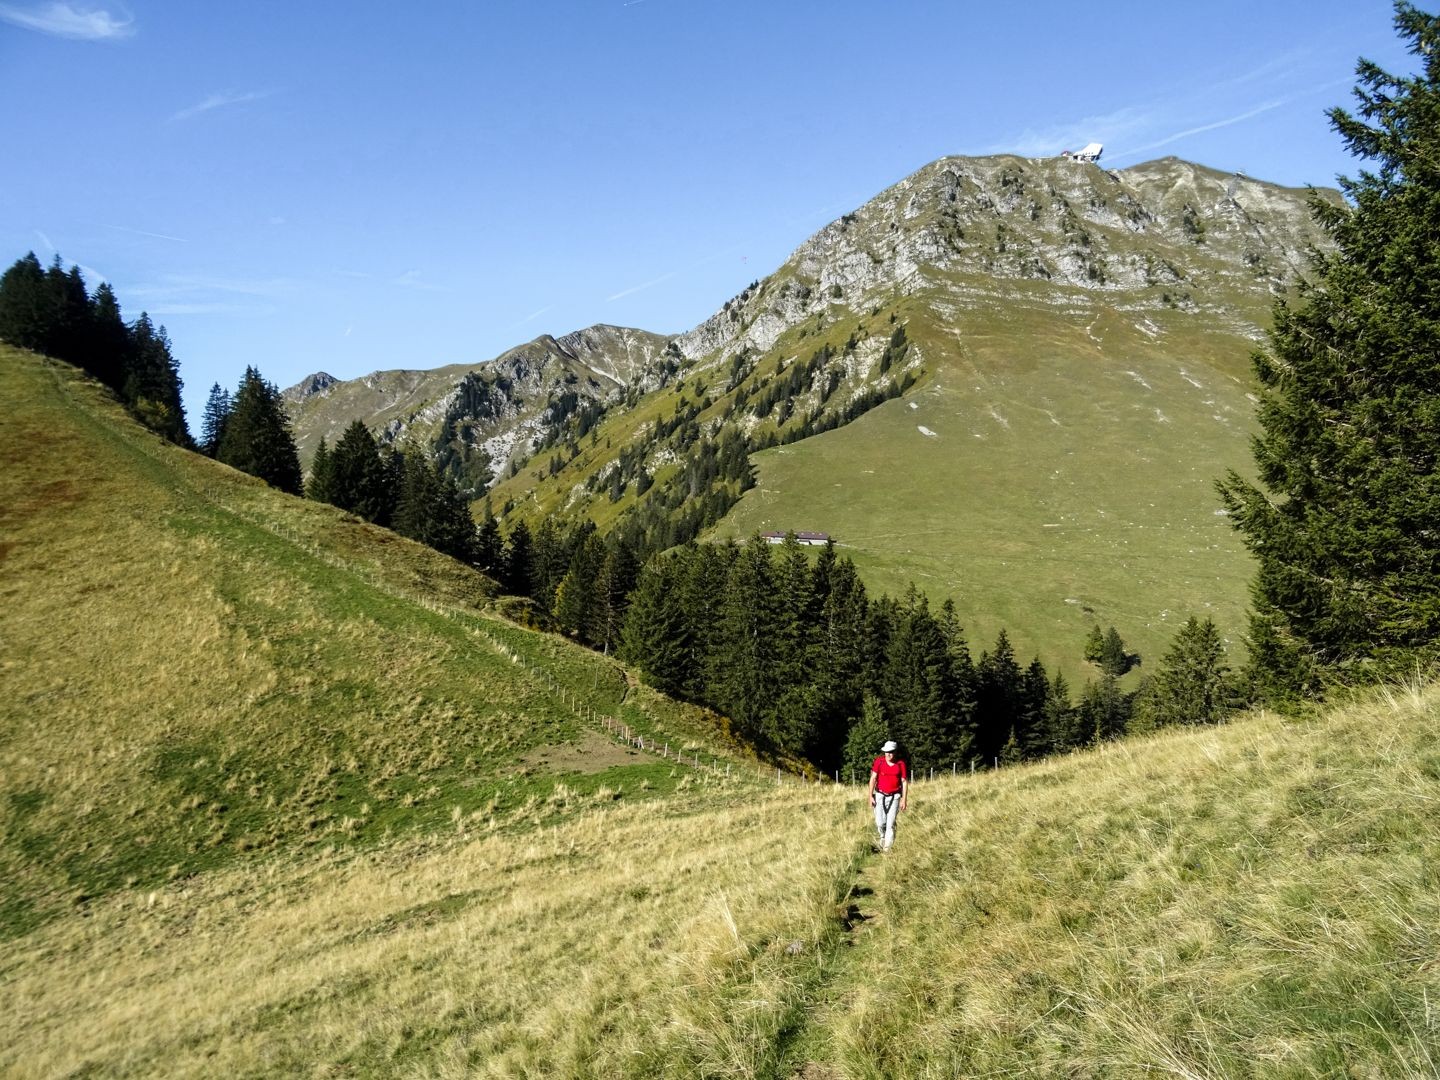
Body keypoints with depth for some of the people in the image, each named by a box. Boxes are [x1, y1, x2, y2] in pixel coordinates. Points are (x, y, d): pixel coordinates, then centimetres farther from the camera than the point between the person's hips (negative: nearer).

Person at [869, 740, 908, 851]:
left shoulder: (900, 764, -3)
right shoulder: (879, 761, -4)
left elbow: (904, 782, 1)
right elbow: (873, 778, -1)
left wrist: (904, 800, -2)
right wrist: (870, 796, -4)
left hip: (894, 797, 0)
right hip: (880, 795, 0)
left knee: (890, 823, -4)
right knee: (880, 822, -4)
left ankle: (887, 848, 5)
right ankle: (883, 837, 29)